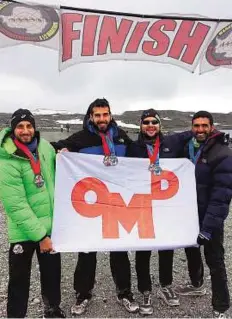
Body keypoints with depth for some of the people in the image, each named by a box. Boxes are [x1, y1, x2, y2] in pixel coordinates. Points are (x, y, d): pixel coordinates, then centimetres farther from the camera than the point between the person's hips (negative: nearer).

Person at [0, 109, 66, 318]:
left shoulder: (44, 146, -4)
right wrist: (39, 235, -22)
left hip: (50, 224, 6)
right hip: (23, 230, -5)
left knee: (52, 272, 21)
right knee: (20, 278, 10)